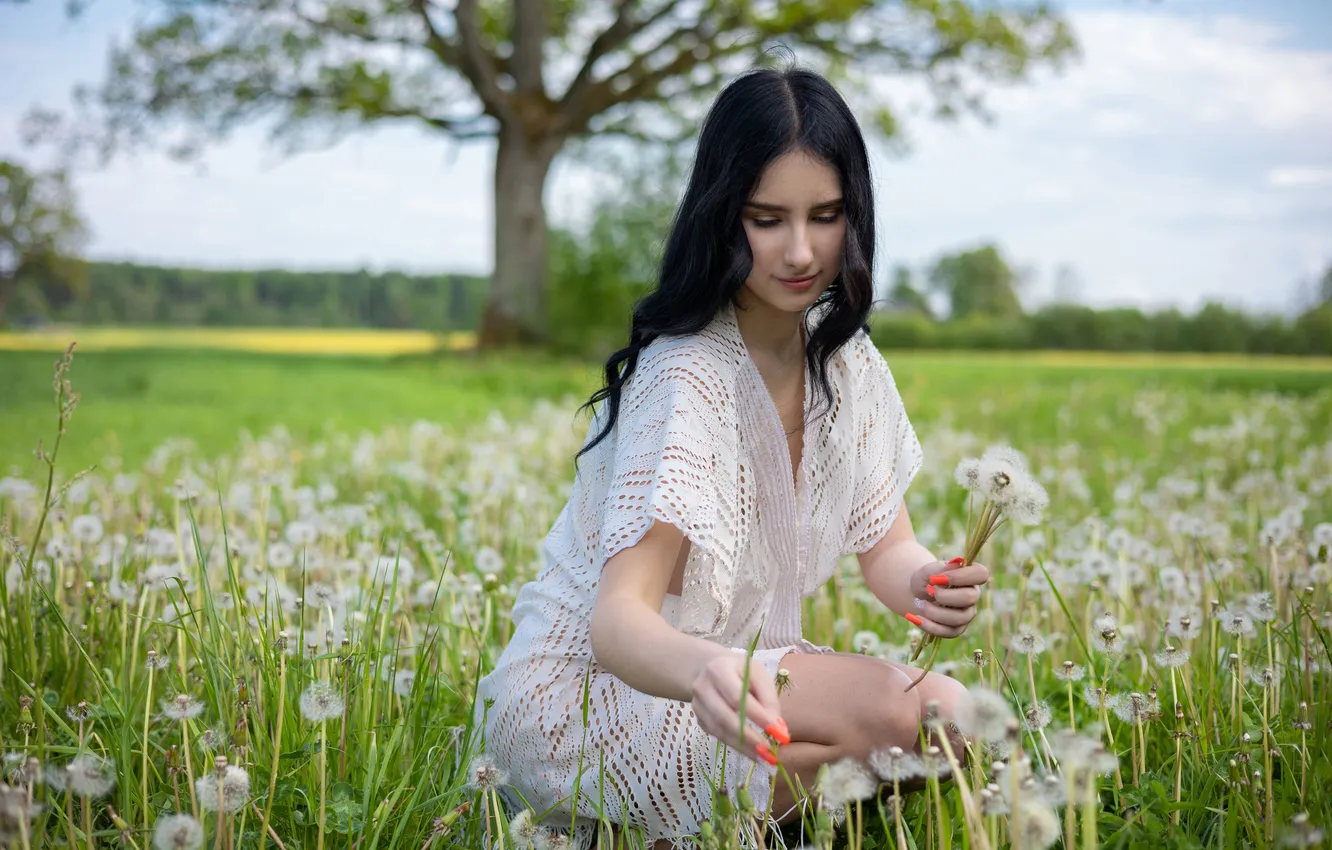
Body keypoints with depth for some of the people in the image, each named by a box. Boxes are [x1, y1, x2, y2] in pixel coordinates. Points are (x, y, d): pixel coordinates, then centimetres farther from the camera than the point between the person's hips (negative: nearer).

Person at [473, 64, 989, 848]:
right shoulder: (687, 379, -25)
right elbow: (617, 619, -34)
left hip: (727, 668, 8)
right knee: (902, 711, -25)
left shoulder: (844, 360, 0)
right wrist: (707, 671, -57)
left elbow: (889, 548, 1)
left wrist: (930, 584, -23)